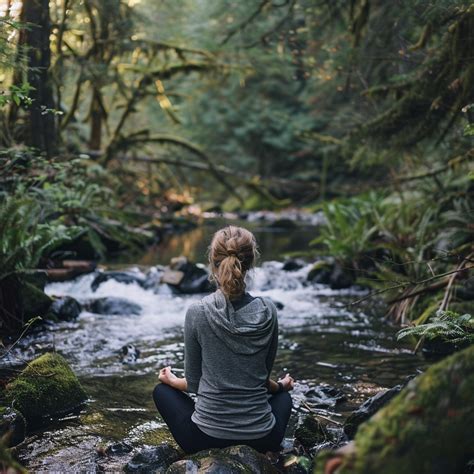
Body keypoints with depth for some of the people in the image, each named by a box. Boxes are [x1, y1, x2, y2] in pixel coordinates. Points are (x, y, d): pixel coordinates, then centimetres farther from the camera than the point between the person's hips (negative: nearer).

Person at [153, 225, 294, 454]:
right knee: (283, 397, 37)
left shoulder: (197, 312, -14)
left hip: (206, 439, -2)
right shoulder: (267, 311, -7)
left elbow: (194, 383, -2)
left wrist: (172, 380, 21)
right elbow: (262, 377, 5)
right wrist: (280, 386, 29)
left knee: (162, 390, 27)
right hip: (261, 440, 3)